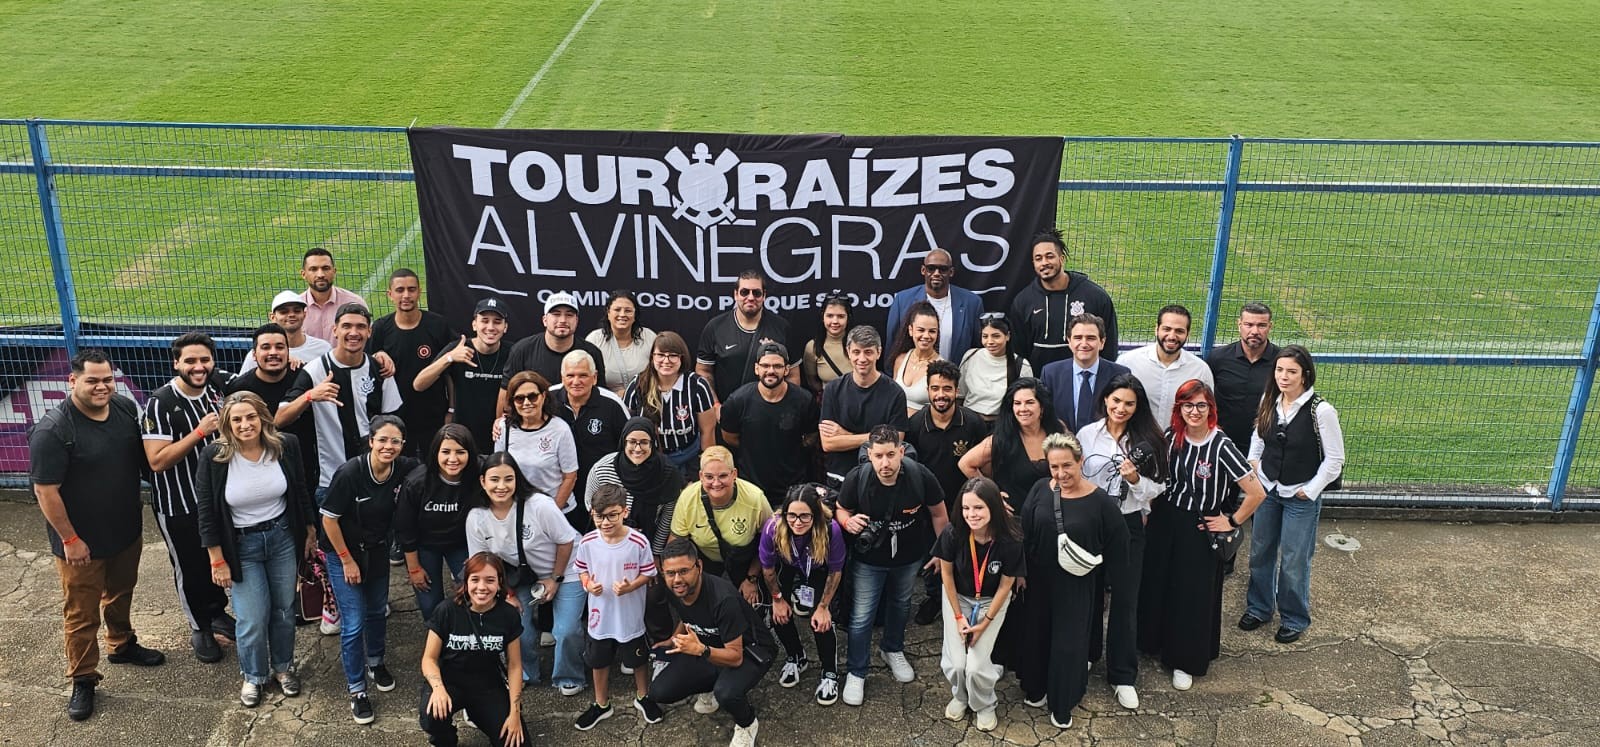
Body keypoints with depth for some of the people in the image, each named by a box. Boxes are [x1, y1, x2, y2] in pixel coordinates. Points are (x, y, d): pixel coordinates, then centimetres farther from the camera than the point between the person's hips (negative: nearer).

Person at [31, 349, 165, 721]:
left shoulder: (126, 408, -5)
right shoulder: (53, 430, -24)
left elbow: (144, 456, 13)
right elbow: (45, 490, -21)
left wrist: (137, 507, 10)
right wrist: (70, 539, -18)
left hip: (127, 531, 6)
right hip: (82, 543, -6)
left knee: (120, 593, 26)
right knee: (82, 613, 7)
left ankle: (122, 645, 48)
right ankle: (83, 679, 22)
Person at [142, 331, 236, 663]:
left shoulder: (219, 385, -6)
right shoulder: (160, 403, -22)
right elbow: (157, 461, -26)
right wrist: (199, 432, -31)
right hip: (178, 505, -5)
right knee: (190, 568, 11)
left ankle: (217, 612, 45)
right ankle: (199, 628, 32)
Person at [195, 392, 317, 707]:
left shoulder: (285, 446, -13)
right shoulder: (213, 456, -20)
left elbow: (301, 492, 2)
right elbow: (206, 512, -11)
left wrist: (310, 532, 9)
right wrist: (218, 561, -9)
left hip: (283, 536, 2)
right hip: (241, 545, -2)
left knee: (284, 608, 16)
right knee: (253, 618, 1)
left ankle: (283, 666, 39)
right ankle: (253, 676, 27)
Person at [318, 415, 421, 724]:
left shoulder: (405, 469, -18)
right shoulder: (350, 473, -29)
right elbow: (329, 518, -19)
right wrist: (347, 561, -13)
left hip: (378, 552, 4)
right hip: (344, 553, -4)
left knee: (377, 612, 21)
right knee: (353, 623, -2)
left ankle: (375, 662, 47)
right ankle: (357, 689, 15)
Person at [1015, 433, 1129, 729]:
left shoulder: (1100, 501, -17)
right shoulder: (1039, 491, -9)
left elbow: (1117, 549, -10)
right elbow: (1023, 535, -5)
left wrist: (1121, 593, -6)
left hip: (1076, 586, -3)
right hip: (1039, 581, 3)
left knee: (1069, 643, 10)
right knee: (1036, 635, 18)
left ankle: (1062, 704, 31)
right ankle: (1035, 689, 42)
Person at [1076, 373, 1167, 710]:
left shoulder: (1147, 440, -4)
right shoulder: (1087, 434, -3)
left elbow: (1156, 489, -2)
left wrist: (1135, 479, -20)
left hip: (1129, 525, -1)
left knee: (1126, 600, 3)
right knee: (1090, 593, 15)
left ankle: (1123, 676, 13)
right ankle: (1087, 654, 37)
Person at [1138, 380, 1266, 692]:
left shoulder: (1221, 446, -21)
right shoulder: (1171, 438, -4)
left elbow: (1256, 493, -21)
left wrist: (1233, 522, -10)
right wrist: (1151, 510, 6)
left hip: (1199, 529, -5)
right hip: (1164, 521, 5)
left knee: (1193, 595, 7)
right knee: (1156, 585, 15)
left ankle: (1186, 661, 26)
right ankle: (1158, 642, 38)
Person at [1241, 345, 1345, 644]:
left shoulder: (1321, 411, -21)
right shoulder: (1269, 402, -4)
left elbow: (1334, 459, -14)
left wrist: (1310, 491, -12)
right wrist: (1253, 462, 3)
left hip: (1301, 497, -5)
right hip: (1266, 489, 5)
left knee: (1294, 562, 5)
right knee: (1260, 553, 16)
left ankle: (1295, 619, 25)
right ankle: (1258, 607, 35)